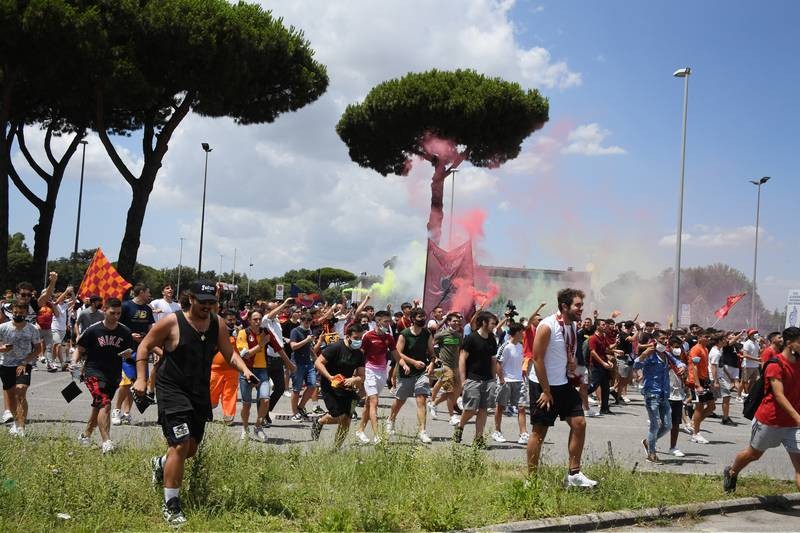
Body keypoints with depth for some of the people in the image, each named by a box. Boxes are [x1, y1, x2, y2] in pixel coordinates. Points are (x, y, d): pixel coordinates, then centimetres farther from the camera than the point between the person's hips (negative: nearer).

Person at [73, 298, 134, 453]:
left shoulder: (125, 332, 0)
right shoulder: (93, 330, -8)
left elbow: (130, 351, 11)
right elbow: (80, 350, 2)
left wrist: (128, 353, -11)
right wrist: (74, 362, -15)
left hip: (114, 375, 5)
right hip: (93, 372, -4)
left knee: (98, 406, 18)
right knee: (105, 404, -22)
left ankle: (86, 435, 41)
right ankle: (106, 442, -23)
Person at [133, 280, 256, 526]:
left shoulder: (218, 325, 0)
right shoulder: (172, 322, -13)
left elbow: (229, 353, 8)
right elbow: (145, 346, -4)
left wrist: (244, 369, -12)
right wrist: (141, 378, -12)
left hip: (200, 393, 6)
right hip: (172, 390, -6)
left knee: (191, 448, 16)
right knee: (180, 446, -16)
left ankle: (160, 464, 50)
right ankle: (170, 506, -2)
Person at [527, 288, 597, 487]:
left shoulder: (573, 326, 6)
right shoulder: (547, 326, -18)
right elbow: (537, 359, -19)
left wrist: (573, 363, 4)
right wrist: (546, 391, -18)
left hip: (564, 384, 8)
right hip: (543, 385, -8)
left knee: (579, 423, 2)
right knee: (540, 431, 0)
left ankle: (574, 474, 11)